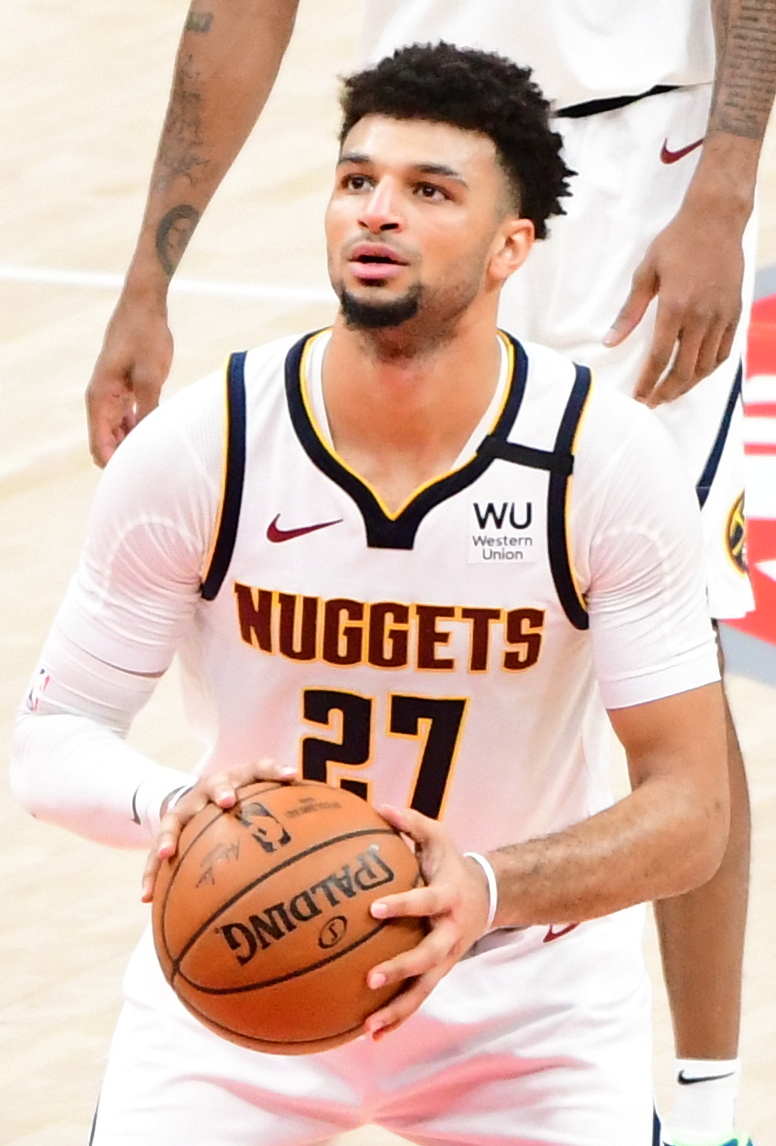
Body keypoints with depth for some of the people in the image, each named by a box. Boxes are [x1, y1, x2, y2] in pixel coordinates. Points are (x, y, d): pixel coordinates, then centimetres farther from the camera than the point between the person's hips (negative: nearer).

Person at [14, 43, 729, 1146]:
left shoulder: (613, 463, -19)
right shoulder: (196, 450, -17)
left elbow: (689, 812, -17)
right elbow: (51, 740, -9)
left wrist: (491, 890, -35)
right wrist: (170, 805, -32)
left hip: (531, 988, 0)